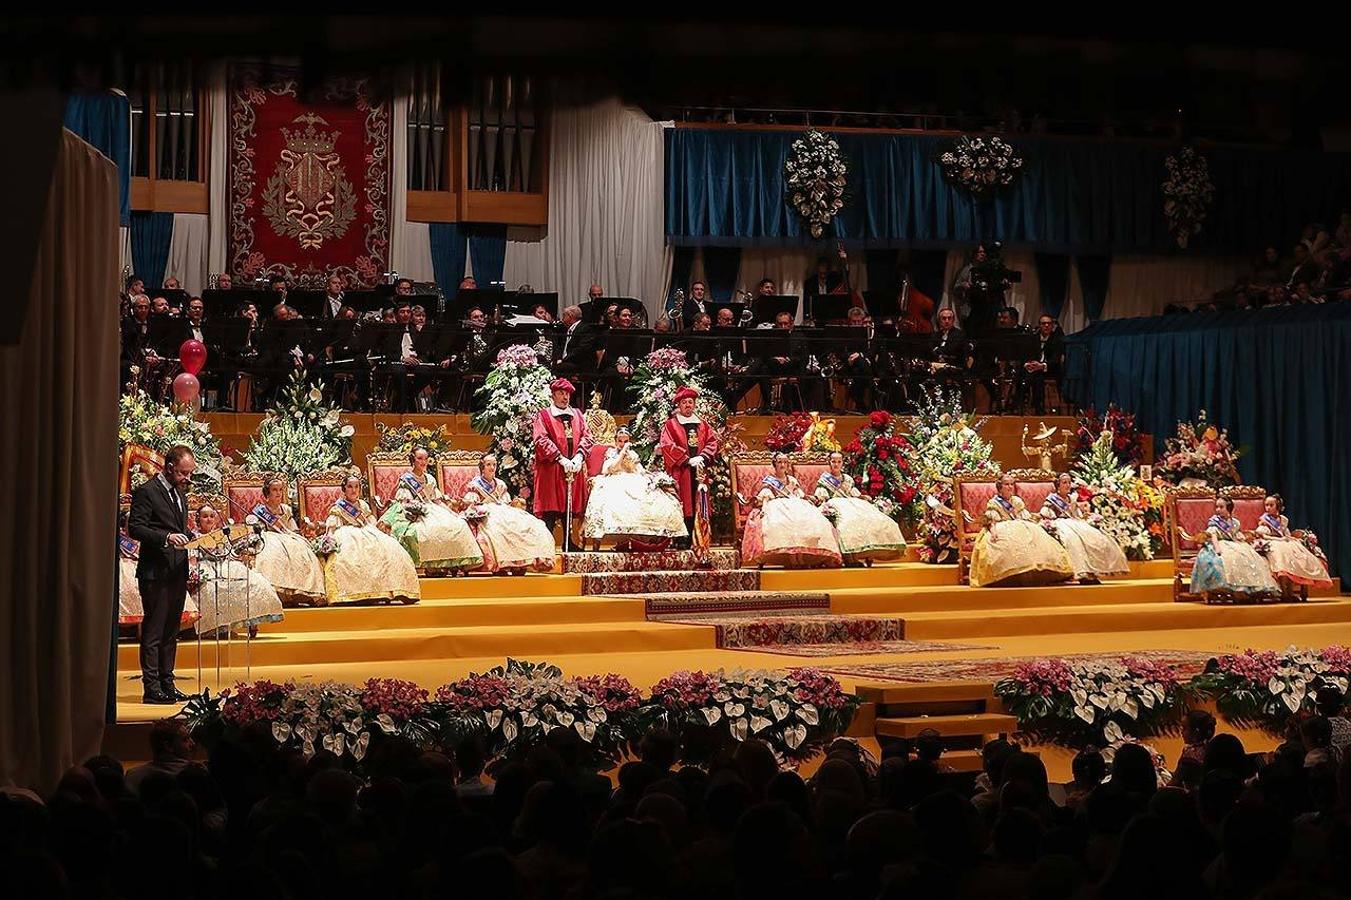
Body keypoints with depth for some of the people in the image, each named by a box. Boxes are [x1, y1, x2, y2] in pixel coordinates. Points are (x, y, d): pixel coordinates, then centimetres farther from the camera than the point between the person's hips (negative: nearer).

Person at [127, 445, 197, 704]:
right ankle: (151, 688, -2)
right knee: (153, 631, -5)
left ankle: (167, 684, 19)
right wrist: (166, 537, -27)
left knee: (171, 631, 12)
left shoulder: (180, 492, 17)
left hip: (178, 571, 8)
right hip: (156, 572, -8)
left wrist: (190, 538, 6)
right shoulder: (146, 492, -9)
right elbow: (135, 528, -16)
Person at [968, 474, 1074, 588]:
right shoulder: (993, 503, 12)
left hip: (1021, 527, 4)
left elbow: (1027, 518, 18)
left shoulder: (1017, 501, 25)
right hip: (1002, 529, -4)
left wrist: (1037, 528, 1)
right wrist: (993, 530, -22)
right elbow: (991, 520, -1)